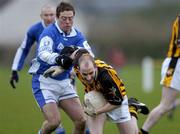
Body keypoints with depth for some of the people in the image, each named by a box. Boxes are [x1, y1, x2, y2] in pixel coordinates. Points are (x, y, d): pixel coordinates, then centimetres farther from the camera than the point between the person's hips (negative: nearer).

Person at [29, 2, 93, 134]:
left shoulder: (77, 36, 4)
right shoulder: (50, 32, -14)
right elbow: (42, 53, -32)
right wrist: (57, 58, -53)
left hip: (64, 82, 6)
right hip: (45, 82, -6)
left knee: (81, 121, -4)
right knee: (54, 122, -17)